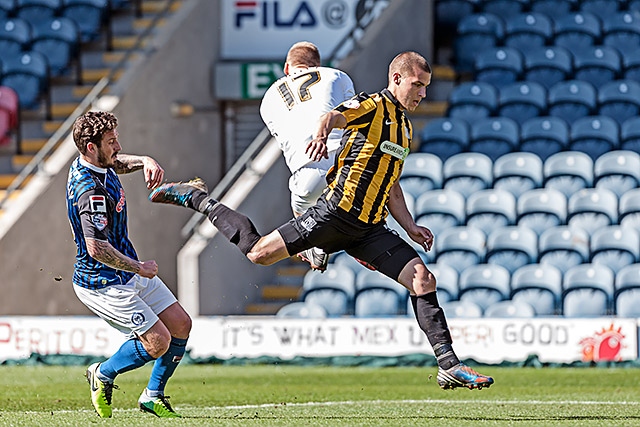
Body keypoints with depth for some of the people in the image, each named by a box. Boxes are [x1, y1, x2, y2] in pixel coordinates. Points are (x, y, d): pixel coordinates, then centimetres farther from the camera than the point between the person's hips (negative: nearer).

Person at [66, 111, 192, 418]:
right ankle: (103, 375, 13)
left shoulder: (93, 163, 1)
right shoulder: (90, 191, -29)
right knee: (158, 341, -12)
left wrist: (145, 161, 1)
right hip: (103, 284, -10)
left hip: (129, 273, 10)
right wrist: (140, 268, -20)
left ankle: (153, 395, 21)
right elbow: (97, 248, -34)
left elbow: (120, 162, 25)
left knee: (180, 325, 8)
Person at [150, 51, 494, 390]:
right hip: (336, 212, -7)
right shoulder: (372, 106, -4)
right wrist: (321, 134, -50)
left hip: (371, 228, 7)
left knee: (422, 279, -8)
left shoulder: (404, 127, 22)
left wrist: (411, 228, 21)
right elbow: (333, 116, -27)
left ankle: (449, 365, -8)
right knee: (258, 253, -7)